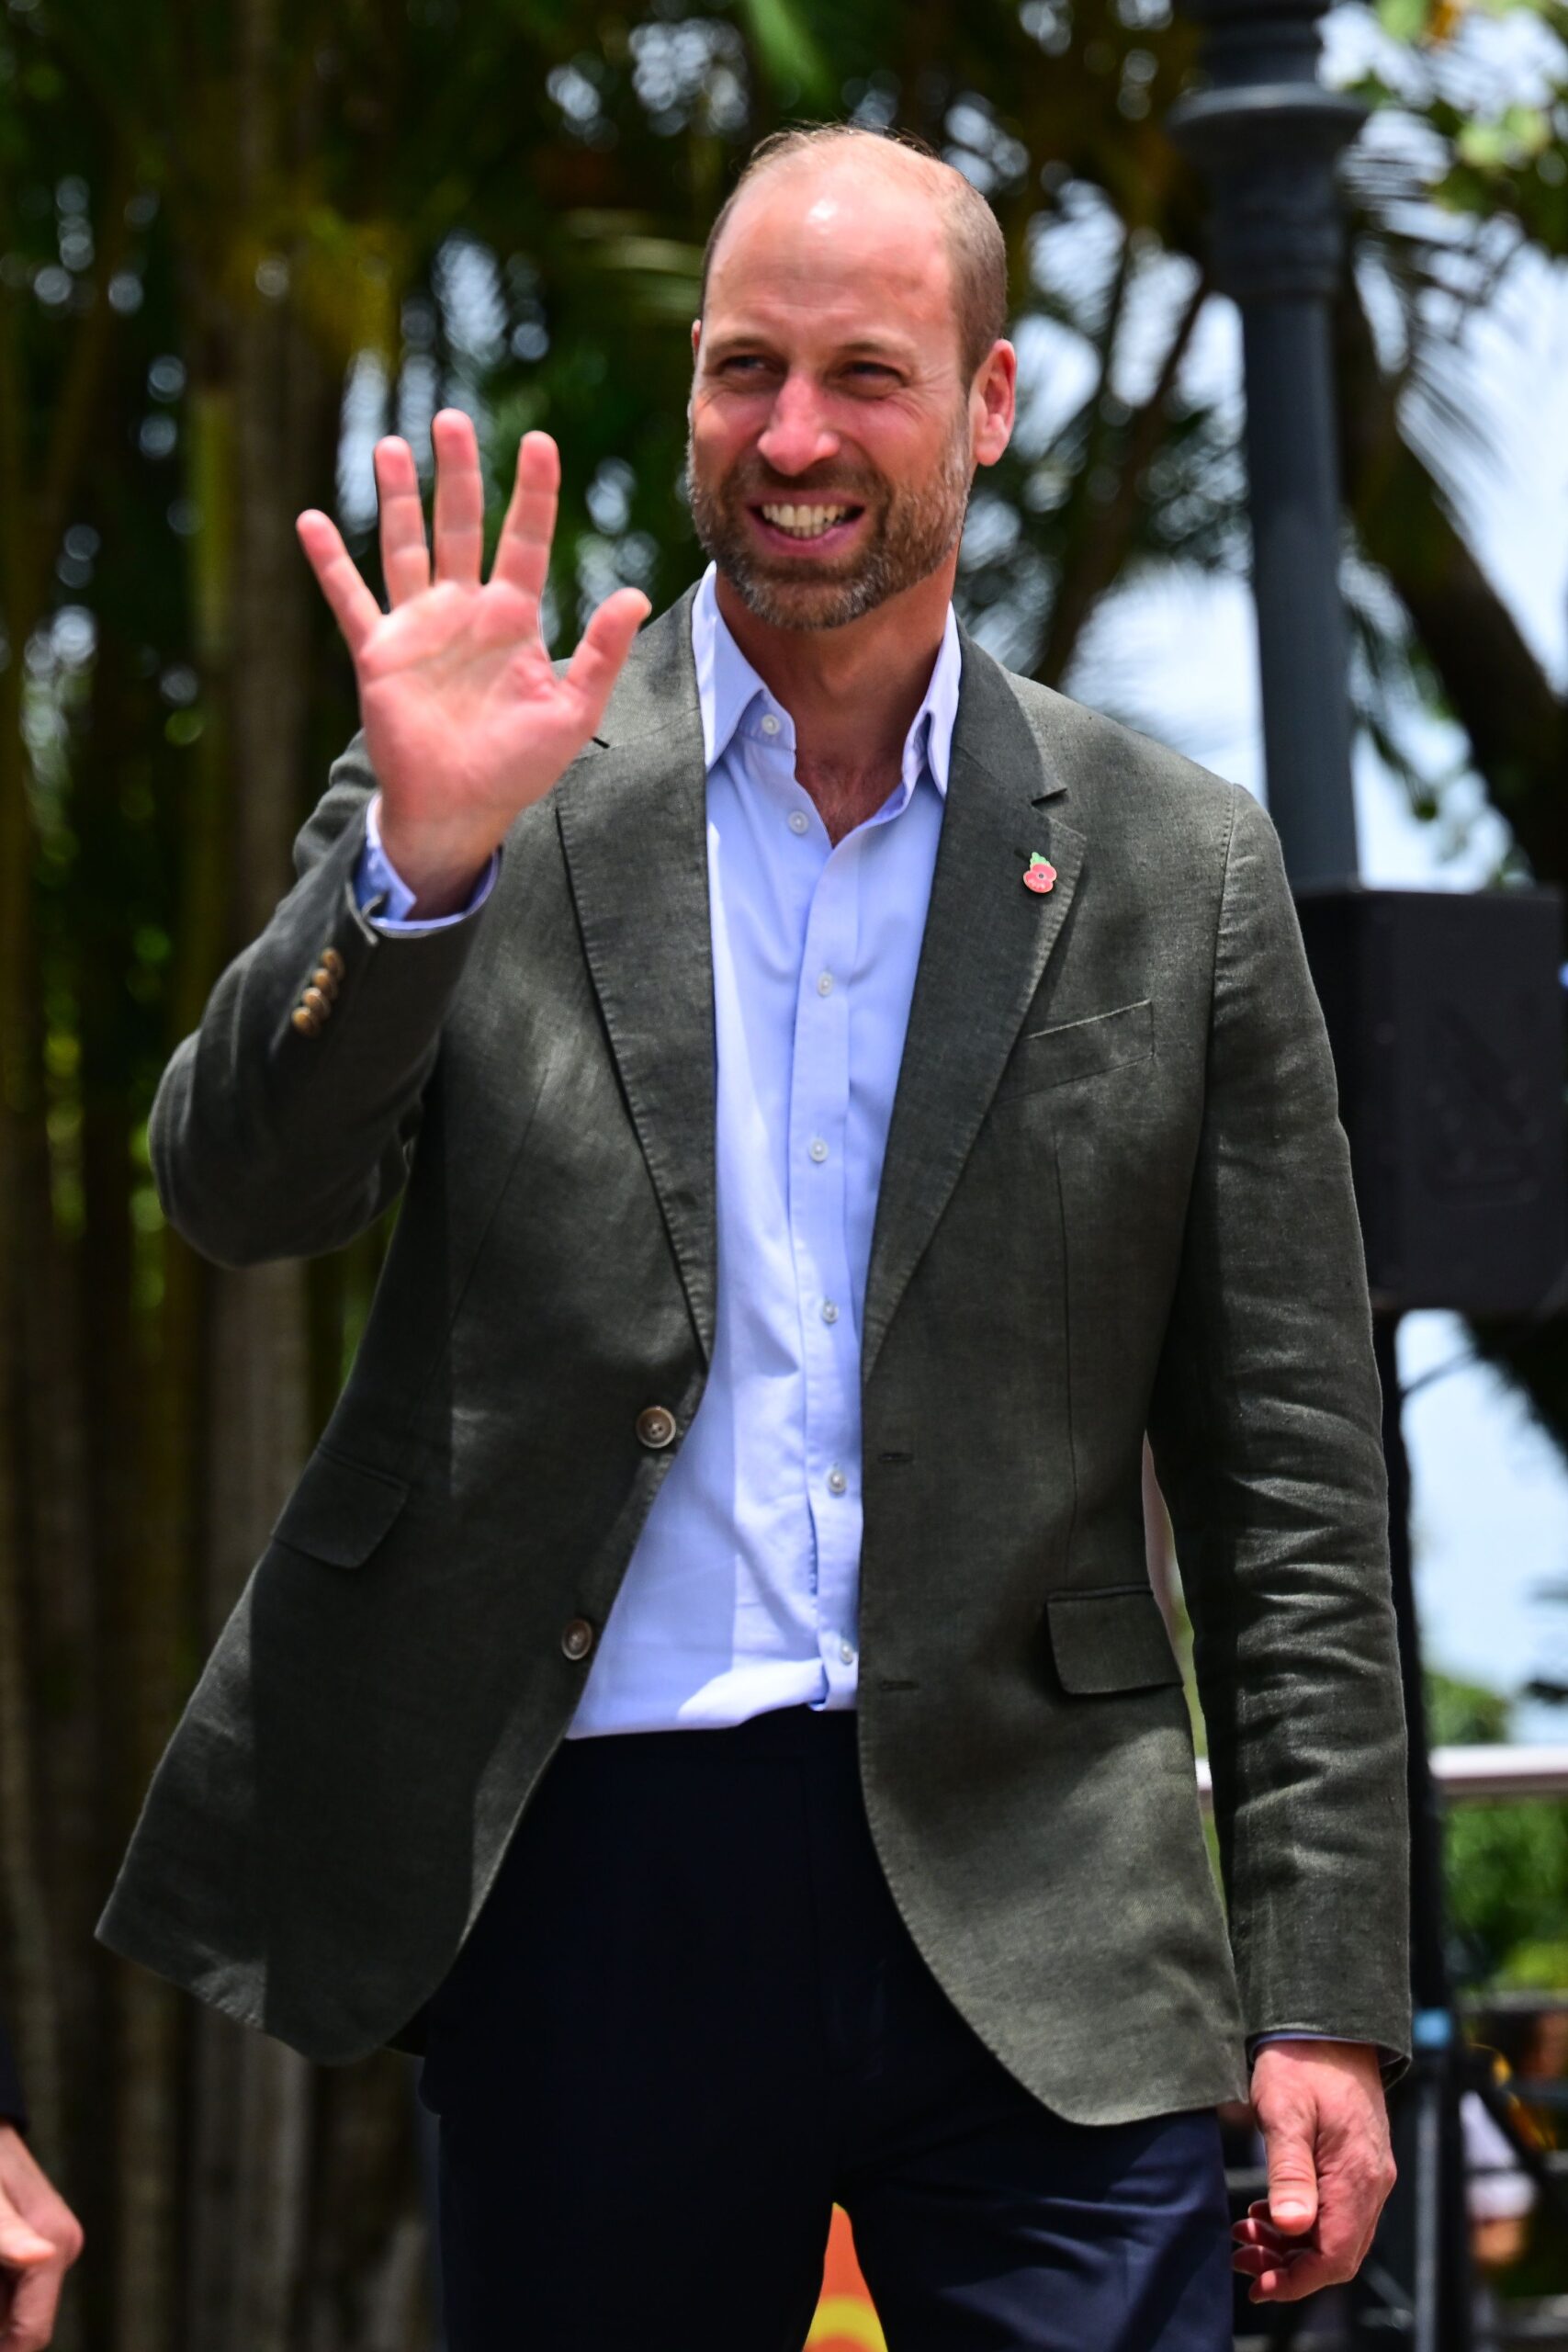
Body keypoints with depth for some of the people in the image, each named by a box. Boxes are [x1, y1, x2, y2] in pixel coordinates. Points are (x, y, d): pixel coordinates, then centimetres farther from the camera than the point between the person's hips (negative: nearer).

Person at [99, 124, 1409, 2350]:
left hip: (1021, 1904, 0)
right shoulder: (493, 793, 6)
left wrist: (1327, 2000, 0)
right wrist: (418, 857, -22)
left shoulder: (1177, 868, 7)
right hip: (582, 1888, 0)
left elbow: (1292, 1488, 6)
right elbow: (239, 1191, -5)